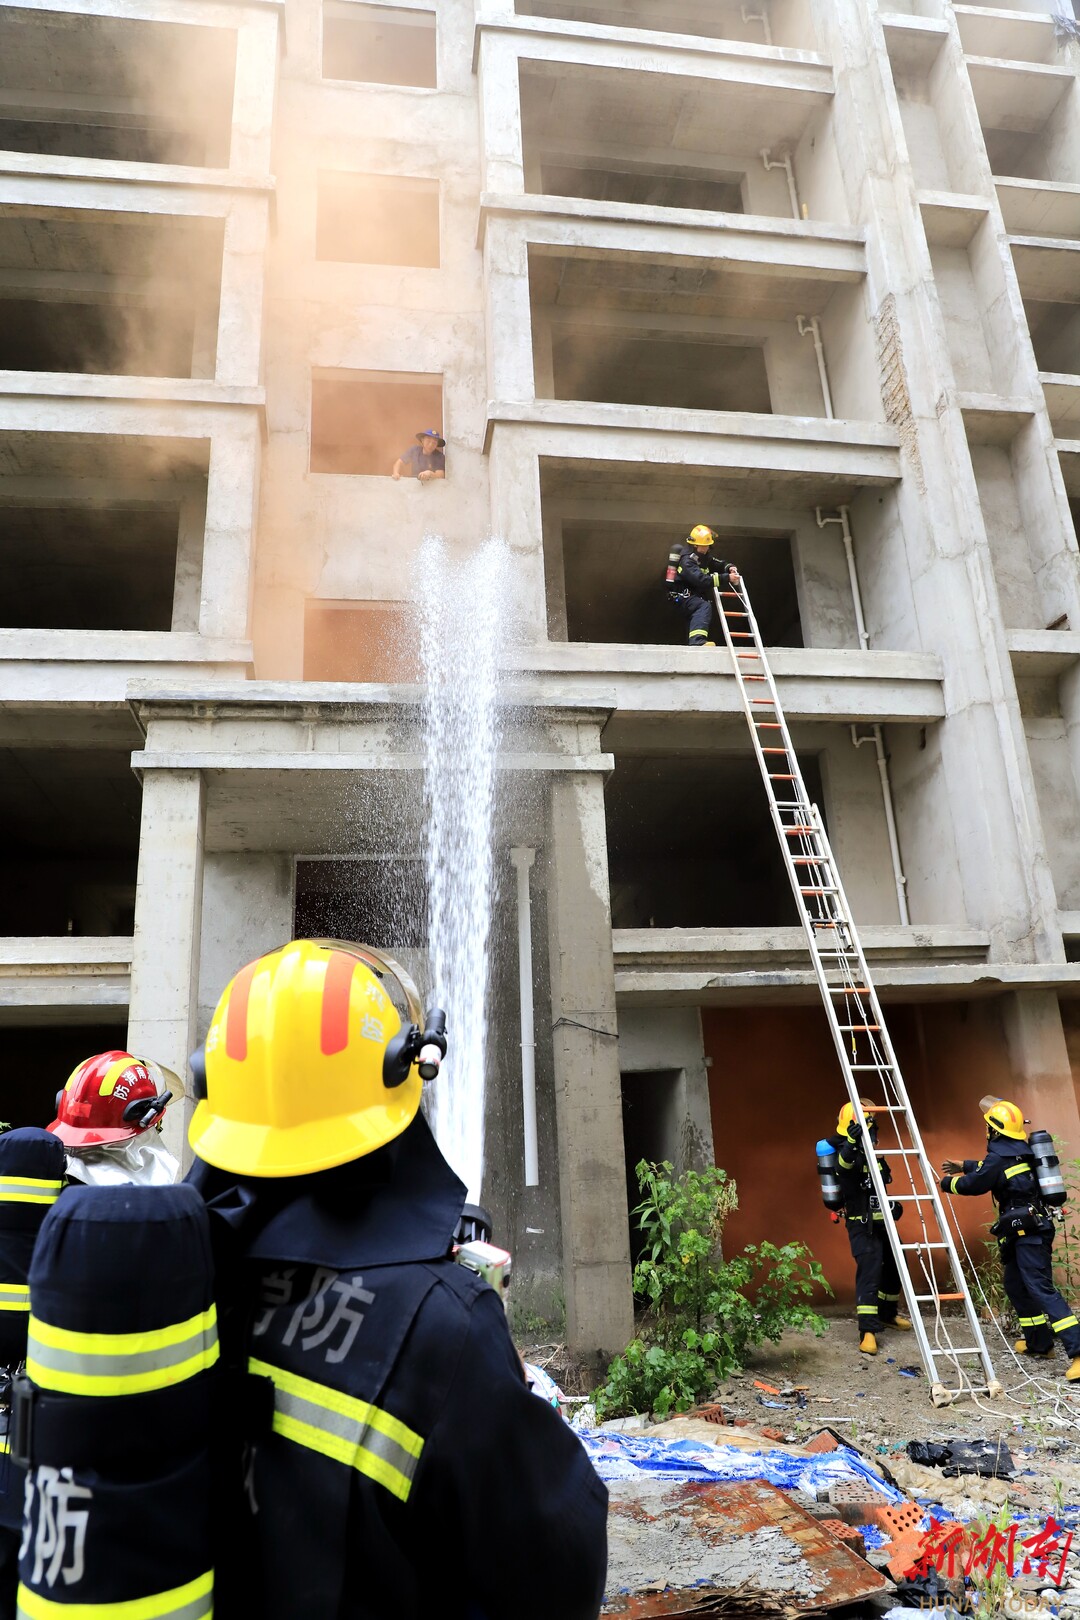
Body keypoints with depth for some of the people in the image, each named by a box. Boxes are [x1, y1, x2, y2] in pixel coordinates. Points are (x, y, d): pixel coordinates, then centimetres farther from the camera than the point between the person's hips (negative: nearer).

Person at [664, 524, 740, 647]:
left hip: (692, 595, 10)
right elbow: (701, 580, -33)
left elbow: (718, 564, 17)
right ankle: (697, 641, -47)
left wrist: (729, 567, -8)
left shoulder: (704, 555, 6)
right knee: (705, 607, -31)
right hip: (681, 596, -10)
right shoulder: (687, 559, -22)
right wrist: (726, 578, -36)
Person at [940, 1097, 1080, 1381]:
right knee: (1015, 1284, 19)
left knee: (1041, 1288, -13)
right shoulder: (1020, 1152, 10)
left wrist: (946, 1182, 11)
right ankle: (1038, 1341, 28)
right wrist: (963, 1165, 37)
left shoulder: (1000, 1157, -16)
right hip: (1028, 1232, 10)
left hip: (1028, 1233, -10)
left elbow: (971, 1185, -7)